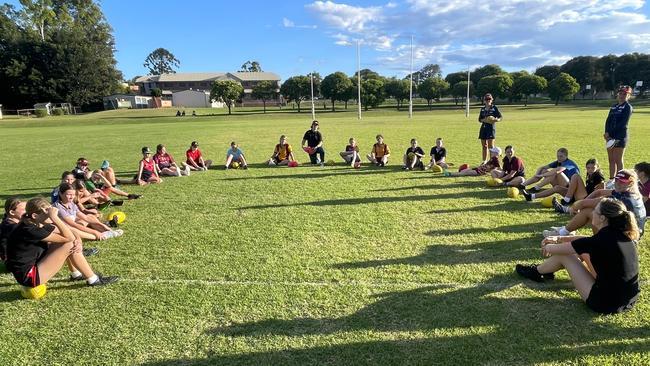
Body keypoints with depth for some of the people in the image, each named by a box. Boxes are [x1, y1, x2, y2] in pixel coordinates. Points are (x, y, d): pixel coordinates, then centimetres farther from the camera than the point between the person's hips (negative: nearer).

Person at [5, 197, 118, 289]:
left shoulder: (40, 225, 0)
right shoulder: (29, 230, -27)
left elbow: (73, 236, 2)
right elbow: (69, 238, -27)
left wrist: (77, 242, -19)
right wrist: (54, 217, -31)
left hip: (35, 264, 9)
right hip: (28, 277, -9)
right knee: (69, 246, -19)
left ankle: (76, 274, 14)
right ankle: (93, 280, -7)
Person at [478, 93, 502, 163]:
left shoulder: (494, 108, 0)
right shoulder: (482, 109, 12)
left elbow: (500, 117, 0)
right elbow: (479, 119, 12)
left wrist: (495, 120, -20)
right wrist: (484, 120, -9)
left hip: (491, 128, -4)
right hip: (483, 128, 5)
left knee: (491, 146, -9)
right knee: (484, 146, 8)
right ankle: (484, 161, 17)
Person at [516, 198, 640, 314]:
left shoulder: (602, 240, -23)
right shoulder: (623, 234, -1)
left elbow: (561, 249, -9)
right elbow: (587, 241, 16)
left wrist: (548, 248, 14)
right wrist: (559, 239, 18)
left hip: (606, 304, -8)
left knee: (564, 254, 2)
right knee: (584, 249, 17)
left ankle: (536, 272, 29)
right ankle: (545, 269, 38)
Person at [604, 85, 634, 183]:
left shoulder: (628, 107, -3)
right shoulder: (613, 107, 16)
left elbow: (623, 123, -12)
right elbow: (608, 121, 7)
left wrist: (611, 132, -14)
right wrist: (607, 133, -7)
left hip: (620, 137, -7)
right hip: (610, 137, 7)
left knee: (618, 160, -5)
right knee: (611, 160, 11)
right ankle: (611, 179, 19)